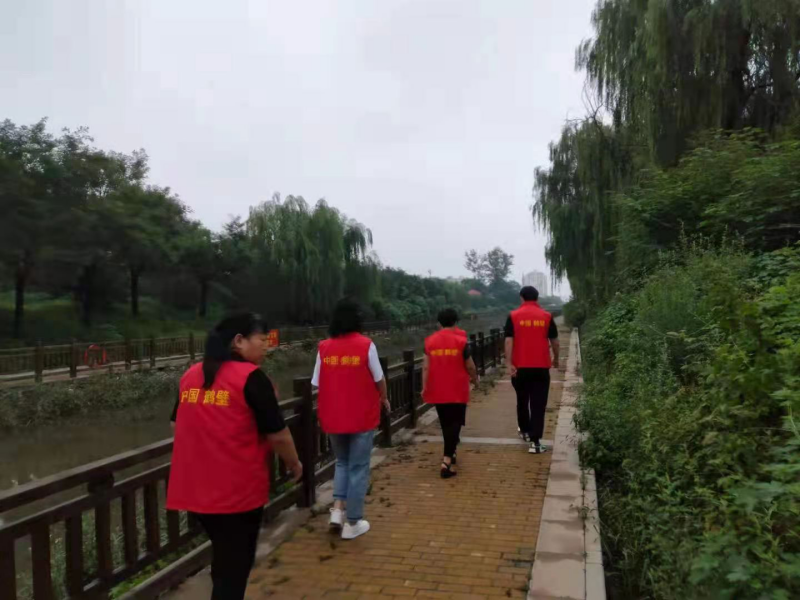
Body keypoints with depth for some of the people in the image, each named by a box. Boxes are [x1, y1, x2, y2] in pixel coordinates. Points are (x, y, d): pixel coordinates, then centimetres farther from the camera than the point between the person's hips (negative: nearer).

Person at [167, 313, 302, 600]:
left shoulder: (191, 375, 5)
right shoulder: (251, 377, -14)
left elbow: (177, 425, 16)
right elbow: (277, 435, -12)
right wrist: (294, 464, 6)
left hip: (197, 488, 7)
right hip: (239, 490, -6)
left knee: (223, 559, 25)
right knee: (234, 567, 10)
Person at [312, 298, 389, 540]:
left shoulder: (324, 347, -2)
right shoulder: (366, 345, -10)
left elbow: (318, 384, 1)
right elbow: (379, 379, -4)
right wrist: (383, 399, 16)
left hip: (332, 417, 3)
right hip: (362, 417, -3)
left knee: (342, 462, 24)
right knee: (358, 467, 9)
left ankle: (337, 509, 10)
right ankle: (353, 522, 16)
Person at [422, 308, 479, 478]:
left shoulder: (430, 340, 1)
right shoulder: (461, 340, -6)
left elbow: (426, 366, -2)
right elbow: (470, 365, -2)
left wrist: (425, 387, 2)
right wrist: (474, 378, 17)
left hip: (437, 390, 3)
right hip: (457, 390, -3)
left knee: (445, 423, 18)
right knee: (455, 423, -1)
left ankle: (450, 454, 33)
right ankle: (447, 461, -13)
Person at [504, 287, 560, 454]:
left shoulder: (514, 316, -1)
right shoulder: (547, 316, 1)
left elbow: (509, 341, -9)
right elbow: (554, 341, 6)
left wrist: (509, 363, -9)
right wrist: (556, 358, 22)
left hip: (520, 367, 1)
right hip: (541, 367, -1)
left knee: (522, 401, 20)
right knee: (538, 404, -1)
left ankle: (524, 431, 37)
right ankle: (535, 442, -6)